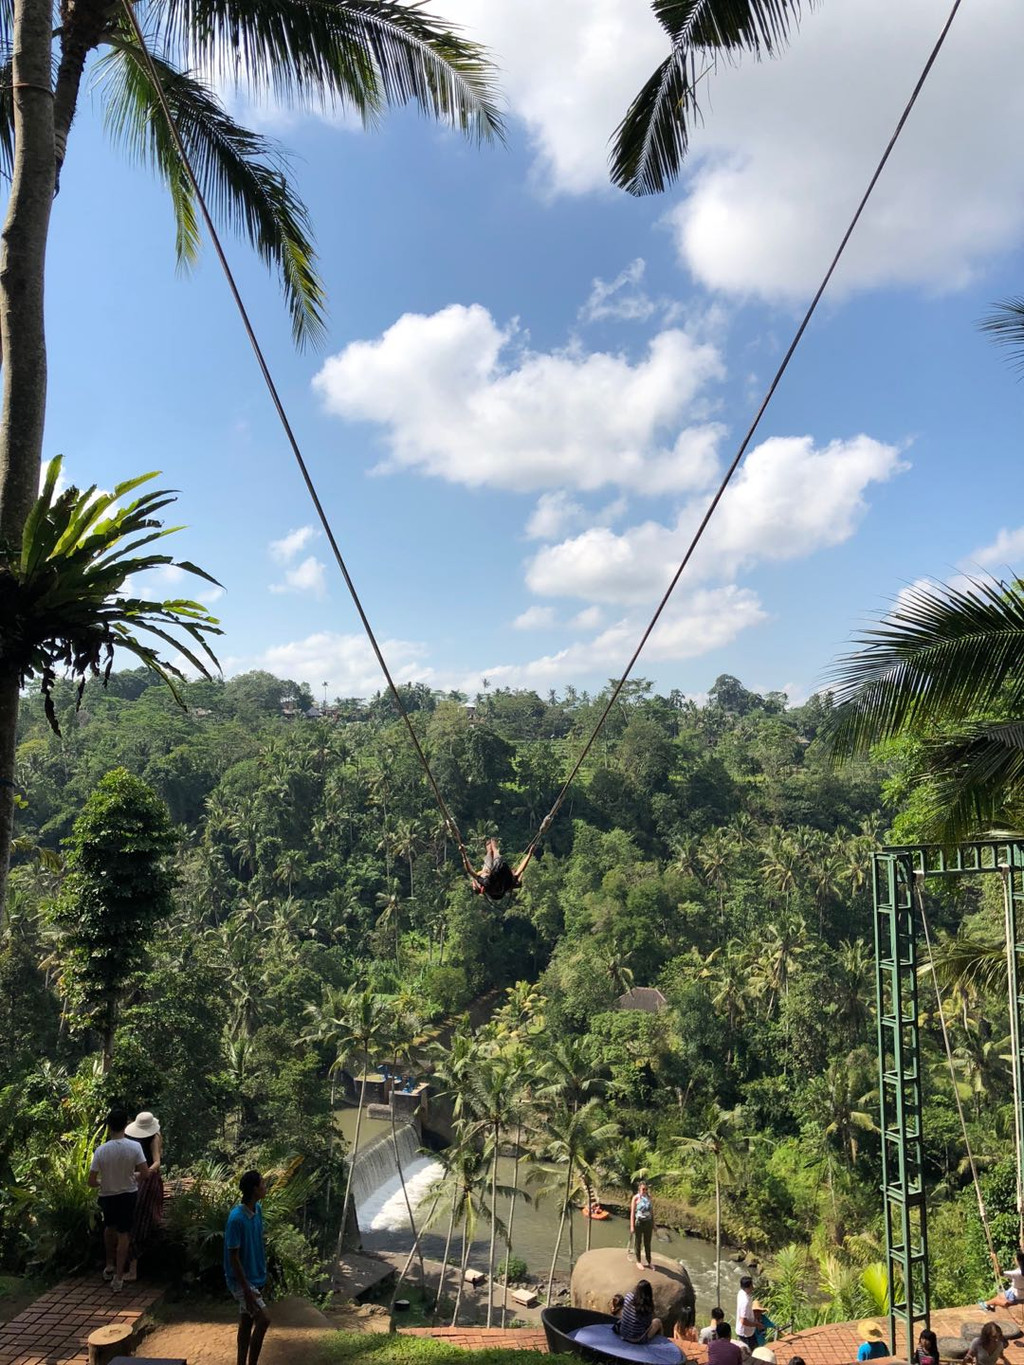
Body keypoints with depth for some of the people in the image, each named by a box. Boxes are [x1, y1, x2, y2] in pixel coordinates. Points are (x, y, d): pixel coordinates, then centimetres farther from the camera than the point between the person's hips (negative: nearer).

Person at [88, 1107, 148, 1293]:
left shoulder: (101, 1150, -18)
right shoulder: (134, 1147, -18)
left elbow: (91, 1182, -15)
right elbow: (146, 1172, -17)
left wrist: (101, 1184, 8)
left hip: (107, 1195, 1)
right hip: (128, 1194, -1)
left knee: (109, 1227, 27)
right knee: (123, 1233, 9)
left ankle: (110, 1265, 37)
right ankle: (118, 1277, 7)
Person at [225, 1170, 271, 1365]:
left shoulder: (257, 1209, 0)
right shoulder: (236, 1218, -26)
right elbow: (233, 1257, -22)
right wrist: (247, 1290, -21)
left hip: (255, 1277, 8)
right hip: (242, 1280, -8)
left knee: (246, 1322, 14)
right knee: (263, 1320, -9)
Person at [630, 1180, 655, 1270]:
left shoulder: (649, 1198, 1)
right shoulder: (636, 1198, -11)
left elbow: (652, 1211, 9)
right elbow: (632, 1212, -10)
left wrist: (653, 1224, 10)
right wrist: (632, 1226, -12)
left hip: (648, 1222, 3)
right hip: (639, 1222, -3)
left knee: (647, 1243, 13)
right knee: (638, 1243, 11)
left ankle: (648, 1262, 28)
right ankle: (638, 1262, 27)